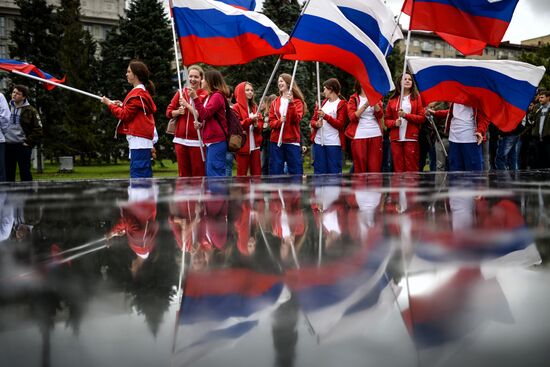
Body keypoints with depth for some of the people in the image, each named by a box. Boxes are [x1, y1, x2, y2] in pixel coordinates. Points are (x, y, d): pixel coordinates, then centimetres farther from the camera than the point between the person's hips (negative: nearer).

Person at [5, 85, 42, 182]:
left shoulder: (30, 110, -1)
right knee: (8, 174, 8)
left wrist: (29, 142, -9)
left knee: (25, 173, -1)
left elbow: (38, 129, -3)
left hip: (22, 146, -4)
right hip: (7, 146, 4)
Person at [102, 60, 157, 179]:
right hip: (145, 141, 10)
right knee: (145, 175, 11)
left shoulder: (137, 94, -12)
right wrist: (122, 105, 10)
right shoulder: (144, 92, 18)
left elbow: (125, 115, -12)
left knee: (137, 175, -11)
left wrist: (110, 104, -2)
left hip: (138, 140, -10)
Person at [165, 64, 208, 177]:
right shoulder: (181, 92, 11)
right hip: (180, 139, 4)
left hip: (197, 140, -4)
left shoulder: (205, 95, -1)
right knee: (183, 173, 7)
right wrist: (178, 111, -9)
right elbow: (168, 111, 11)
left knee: (198, 173, -3)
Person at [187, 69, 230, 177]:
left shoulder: (217, 96, -9)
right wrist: (201, 124, 8)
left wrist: (195, 98, -21)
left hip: (216, 141, -10)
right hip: (210, 141, 10)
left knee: (215, 173, -13)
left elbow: (205, 114, -17)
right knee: (210, 173, 11)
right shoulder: (210, 96, 20)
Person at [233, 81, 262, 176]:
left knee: (257, 173, 3)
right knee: (242, 173, -2)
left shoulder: (255, 107, 17)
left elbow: (260, 125, 14)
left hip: (255, 145, 5)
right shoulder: (236, 107, -1)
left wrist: (256, 124, -8)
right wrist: (250, 119, -17)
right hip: (243, 145, -5)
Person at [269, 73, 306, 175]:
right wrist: (279, 121, -14)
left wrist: (291, 103, -20)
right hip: (276, 141, 3)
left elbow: (297, 119, -10)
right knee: (275, 172, 2)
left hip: (292, 141, -3)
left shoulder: (297, 101, 4)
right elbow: (271, 122, 7)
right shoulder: (275, 102, 13)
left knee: (296, 171, -2)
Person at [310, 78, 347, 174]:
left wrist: (325, 116, -16)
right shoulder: (322, 103, 19)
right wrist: (316, 124, -8)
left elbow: (340, 124, -7)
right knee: (319, 171, 6)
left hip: (333, 143, -5)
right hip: (319, 142, 5)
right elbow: (313, 120, 16)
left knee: (334, 172, -4)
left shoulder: (341, 104, 1)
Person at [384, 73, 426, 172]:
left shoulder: (417, 97, 9)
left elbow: (422, 117, 1)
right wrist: (394, 123, -9)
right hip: (396, 138, 2)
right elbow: (387, 119, 12)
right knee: (398, 168, 0)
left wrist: (406, 115, -10)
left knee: (412, 169, -4)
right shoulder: (393, 100, 14)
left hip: (411, 138, -2)